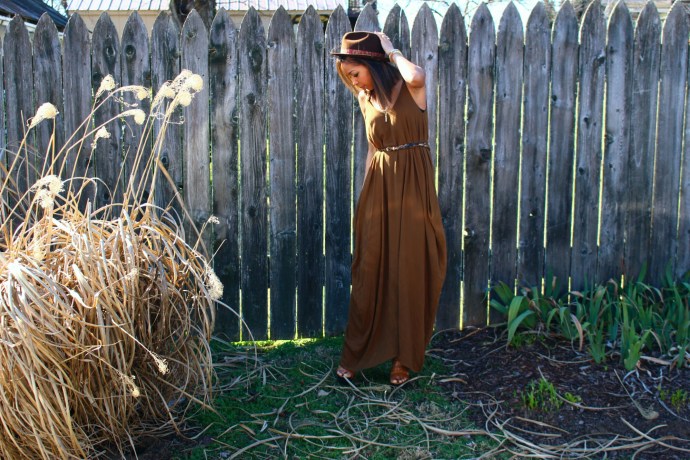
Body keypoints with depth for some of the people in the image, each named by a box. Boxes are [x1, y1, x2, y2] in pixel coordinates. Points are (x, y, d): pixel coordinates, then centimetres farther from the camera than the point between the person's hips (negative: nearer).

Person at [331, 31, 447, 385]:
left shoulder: (411, 89, -6)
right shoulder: (366, 99, 9)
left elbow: (416, 76, -26)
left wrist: (391, 50, -12)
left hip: (412, 187, -4)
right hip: (378, 189, 4)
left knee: (410, 269, 1)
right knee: (370, 269, 4)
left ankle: (405, 356, 14)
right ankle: (356, 353, 15)